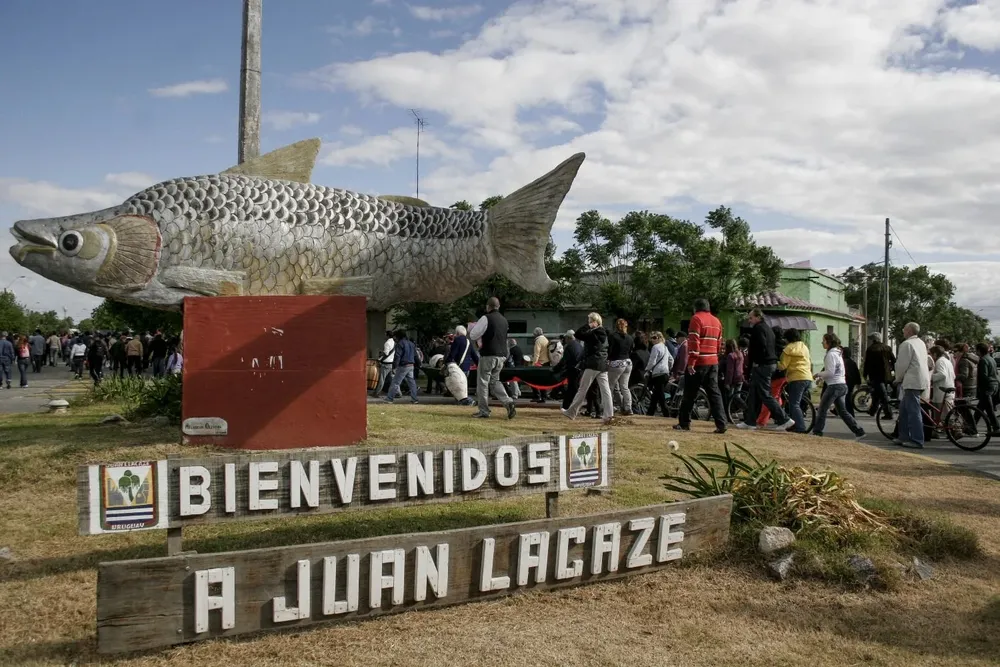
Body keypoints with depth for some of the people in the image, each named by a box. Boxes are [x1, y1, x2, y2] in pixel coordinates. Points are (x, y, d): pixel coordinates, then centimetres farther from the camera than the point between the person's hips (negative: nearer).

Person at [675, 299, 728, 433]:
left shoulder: (696, 318, -7)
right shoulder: (716, 321, 15)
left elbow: (694, 342, -16)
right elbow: (719, 344, 16)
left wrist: (691, 362, -17)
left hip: (699, 363, -6)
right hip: (713, 362, 6)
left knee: (689, 394, 4)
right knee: (714, 393, 5)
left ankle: (684, 423, 10)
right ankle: (721, 424, -2)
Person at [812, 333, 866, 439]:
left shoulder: (831, 354, -13)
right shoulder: (838, 353, 17)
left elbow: (830, 372, -19)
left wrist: (818, 374, -6)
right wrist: (822, 376, 16)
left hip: (834, 385, -10)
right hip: (842, 385, 10)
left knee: (822, 410, -2)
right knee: (842, 411, 13)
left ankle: (817, 433, 1)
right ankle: (858, 431, 11)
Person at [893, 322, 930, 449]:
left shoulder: (906, 344, -13)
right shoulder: (921, 343, 17)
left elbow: (902, 364, -14)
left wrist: (898, 379, 3)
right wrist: (901, 379, 22)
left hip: (912, 382, -10)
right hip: (921, 380, 10)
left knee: (913, 411, -7)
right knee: (904, 410, 16)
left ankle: (917, 441, -6)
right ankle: (904, 437, 20)